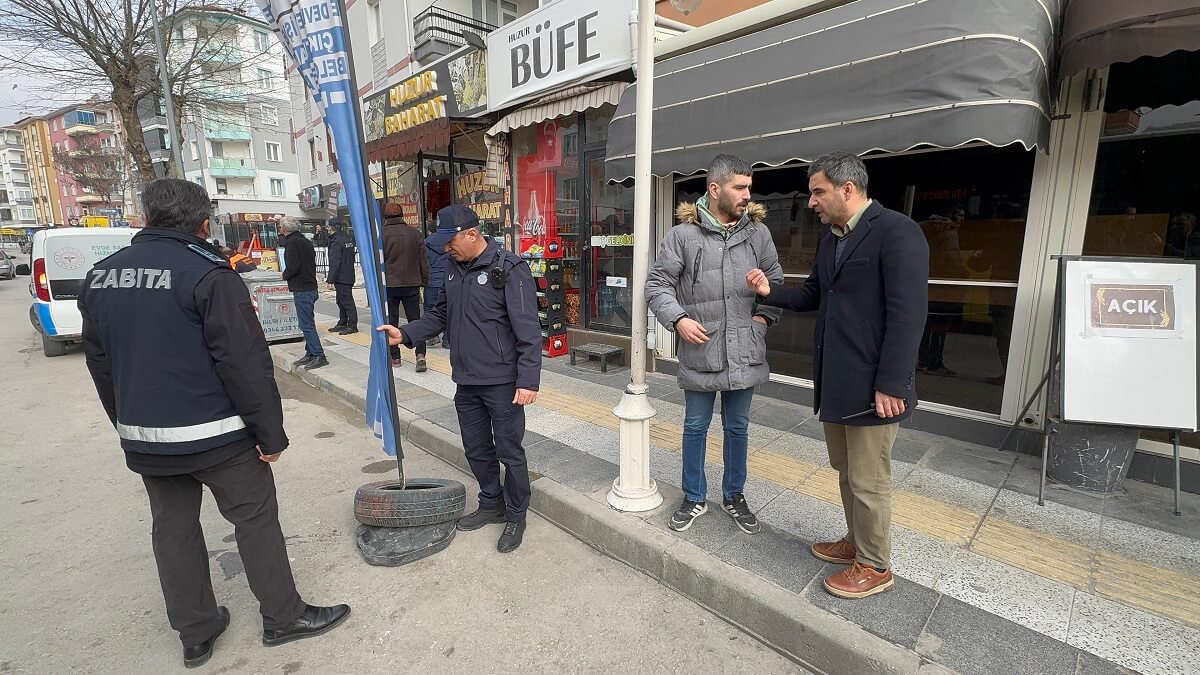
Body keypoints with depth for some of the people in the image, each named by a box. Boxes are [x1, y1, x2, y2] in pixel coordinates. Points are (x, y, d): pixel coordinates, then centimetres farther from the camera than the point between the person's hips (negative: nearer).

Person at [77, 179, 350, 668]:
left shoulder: (100, 276, 6)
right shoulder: (206, 273, -16)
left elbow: (99, 363, 14)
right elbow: (246, 363, -20)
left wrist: (129, 426, 23)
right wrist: (271, 431, -13)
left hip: (143, 438, 7)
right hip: (214, 435, -6)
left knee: (173, 528, 17)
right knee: (255, 519, 7)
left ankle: (195, 633, 30)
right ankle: (283, 617, 20)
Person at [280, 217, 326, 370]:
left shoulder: (292, 242, -13)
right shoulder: (305, 241, 15)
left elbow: (292, 266, -22)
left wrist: (285, 275, -3)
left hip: (301, 290, -10)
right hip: (311, 287, 10)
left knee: (306, 325, -7)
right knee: (308, 323, 14)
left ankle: (319, 356, -8)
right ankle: (310, 354, 21)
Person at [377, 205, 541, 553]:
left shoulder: (509, 269, -15)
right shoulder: (454, 269, 9)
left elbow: (528, 330, -18)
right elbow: (440, 314, 18)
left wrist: (528, 380, -22)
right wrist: (406, 334, 4)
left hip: (501, 381, -7)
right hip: (466, 381, 8)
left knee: (509, 451, 6)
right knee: (477, 449, 19)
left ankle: (516, 516, 25)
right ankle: (491, 504, 39)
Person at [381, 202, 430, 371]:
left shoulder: (381, 235, -6)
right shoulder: (414, 233, 2)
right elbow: (423, 260, 4)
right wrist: (424, 282, 12)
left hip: (389, 285, -2)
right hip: (412, 284, 2)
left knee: (391, 322, 8)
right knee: (415, 319, 7)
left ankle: (394, 357, 14)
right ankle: (420, 354, -7)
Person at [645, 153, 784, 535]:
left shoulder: (758, 232, 3)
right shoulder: (683, 233, -7)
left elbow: (775, 280, 14)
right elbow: (657, 284, -3)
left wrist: (765, 315, 0)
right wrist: (678, 319, -17)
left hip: (745, 352, 3)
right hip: (699, 351, -2)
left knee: (737, 428, 16)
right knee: (695, 427, 12)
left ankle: (734, 495, 37)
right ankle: (694, 498, 32)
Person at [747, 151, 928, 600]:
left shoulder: (897, 232, -14)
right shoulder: (830, 240, 12)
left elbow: (907, 313, -20)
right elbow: (813, 297, 19)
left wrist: (890, 385, -21)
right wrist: (770, 291, 0)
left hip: (872, 386, -8)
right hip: (835, 382, 9)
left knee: (868, 480, 5)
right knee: (846, 470, 21)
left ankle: (875, 567, 25)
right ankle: (856, 542, 40)